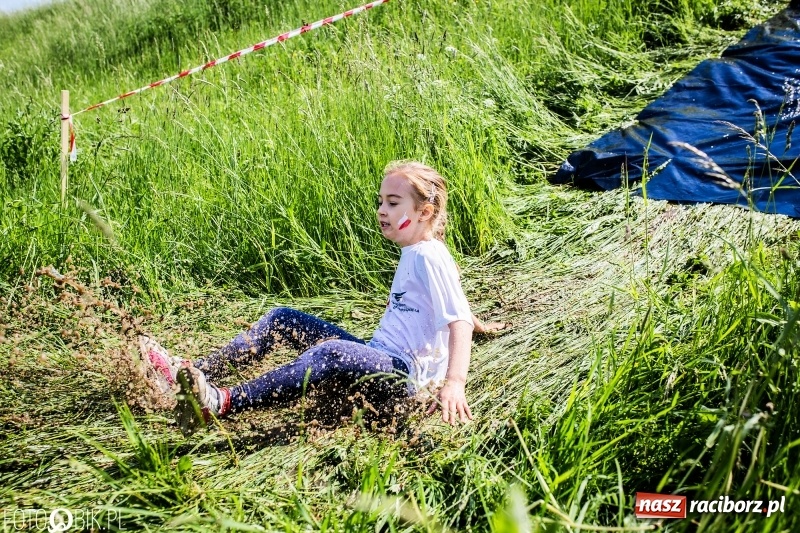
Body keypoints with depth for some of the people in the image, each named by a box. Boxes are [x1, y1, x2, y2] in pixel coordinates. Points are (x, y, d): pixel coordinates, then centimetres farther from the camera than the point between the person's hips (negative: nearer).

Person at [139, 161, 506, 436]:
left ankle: (221, 403, -50)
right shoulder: (411, 253, 16)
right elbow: (450, 300, 30)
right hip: (376, 356, 10)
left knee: (330, 353, -41)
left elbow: (458, 319, -23)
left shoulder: (429, 256, -12)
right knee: (282, 319, 3)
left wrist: (454, 384, -38)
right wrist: (480, 325, 48)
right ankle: (195, 372, -10)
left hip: (405, 371, -10)